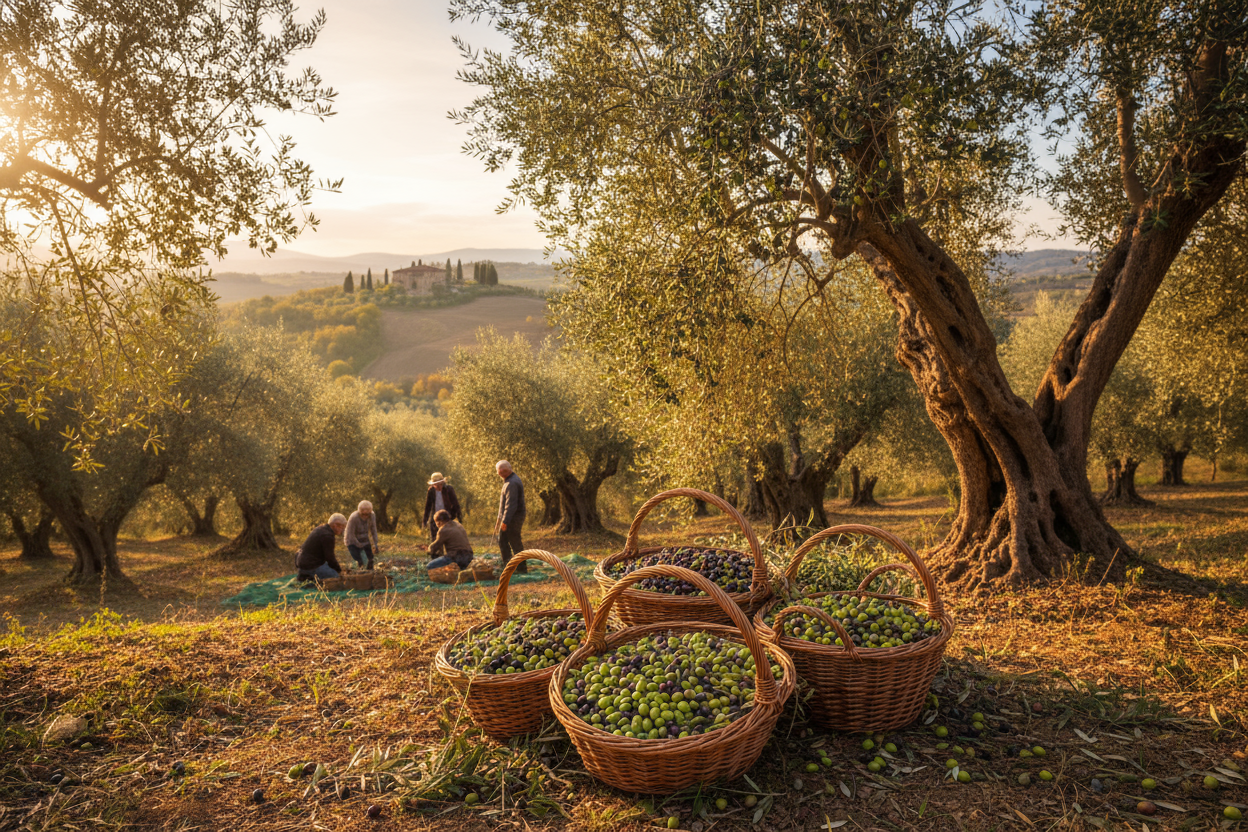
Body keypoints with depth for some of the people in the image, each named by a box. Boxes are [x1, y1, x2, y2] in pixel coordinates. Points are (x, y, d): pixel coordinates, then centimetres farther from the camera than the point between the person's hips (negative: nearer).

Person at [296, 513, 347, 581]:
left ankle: (305, 574, 10)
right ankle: (306, 576, -7)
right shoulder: (328, 536, -19)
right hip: (310, 567, -10)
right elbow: (330, 558, -16)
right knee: (335, 575, -13)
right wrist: (339, 570, -1)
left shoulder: (320, 529, 12)